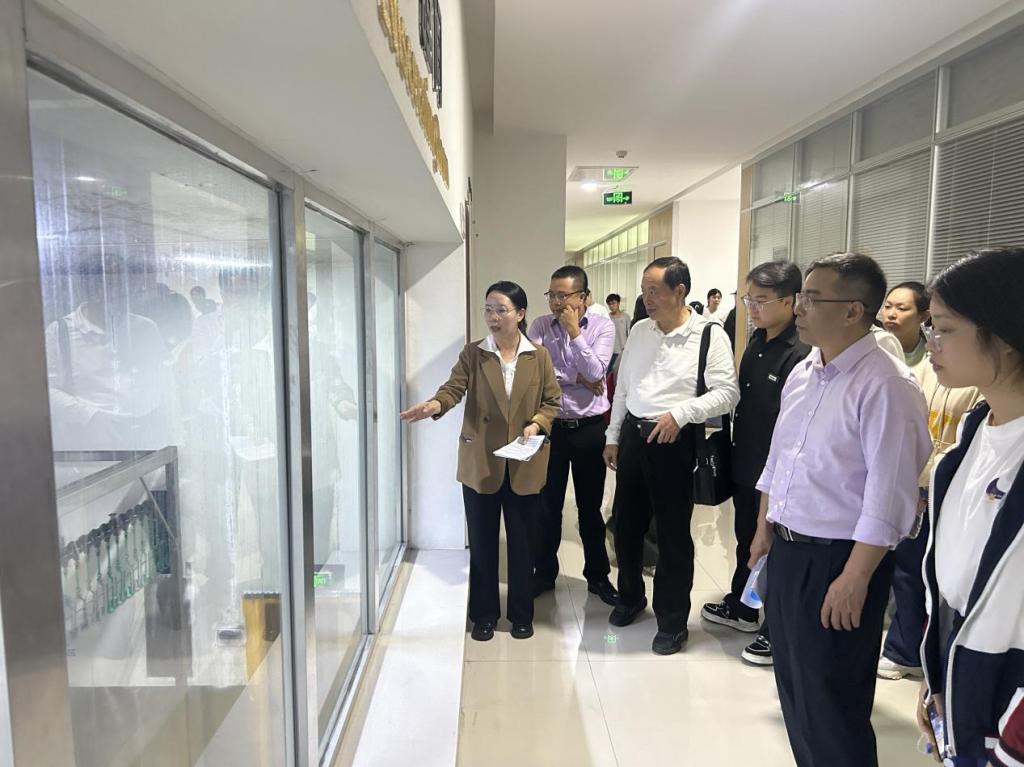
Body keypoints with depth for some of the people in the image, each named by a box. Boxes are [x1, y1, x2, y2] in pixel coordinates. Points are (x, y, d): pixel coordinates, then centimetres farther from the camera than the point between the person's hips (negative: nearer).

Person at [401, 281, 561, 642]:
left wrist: (536, 424, -14)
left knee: (522, 541, 11)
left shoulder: (539, 356, 1)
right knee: (482, 541, 10)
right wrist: (434, 405, -35)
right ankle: (484, 614, 27)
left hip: (524, 465, 0)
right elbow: (454, 387, -14)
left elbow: (553, 401, 4)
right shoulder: (473, 353, 0)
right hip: (480, 463, 0)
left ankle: (521, 614, 28)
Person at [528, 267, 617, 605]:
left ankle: (598, 575, 29)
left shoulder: (602, 326, -5)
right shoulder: (540, 326, -1)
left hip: (590, 428, -1)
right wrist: (577, 379, -13)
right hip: (550, 426, 1)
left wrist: (574, 331, -16)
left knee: (590, 507, 13)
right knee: (547, 505, 12)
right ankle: (544, 573, 30)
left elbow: (595, 372, -17)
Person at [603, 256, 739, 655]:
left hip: (674, 440, -5)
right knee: (626, 523, 17)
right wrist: (613, 437, 12)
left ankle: (673, 619, 25)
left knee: (672, 533, 6)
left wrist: (680, 413, -25)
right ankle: (630, 596, 40)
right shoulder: (639, 331, 7)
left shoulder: (709, 335, -10)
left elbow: (727, 393, -14)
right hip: (632, 434, 6)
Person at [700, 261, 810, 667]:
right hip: (745, 465, 8)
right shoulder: (756, 342, 6)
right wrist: (736, 451, 14)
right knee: (746, 541, 23)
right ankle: (741, 607, 42)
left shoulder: (802, 354, -22)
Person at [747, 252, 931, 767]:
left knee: (831, 704, 8)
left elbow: (888, 497, -21)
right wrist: (765, 529, 18)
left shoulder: (886, 386, -19)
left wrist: (855, 578, -20)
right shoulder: (801, 374, 7)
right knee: (793, 683, 22)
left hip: (838, 559, -8)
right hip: (786, 550, 8)